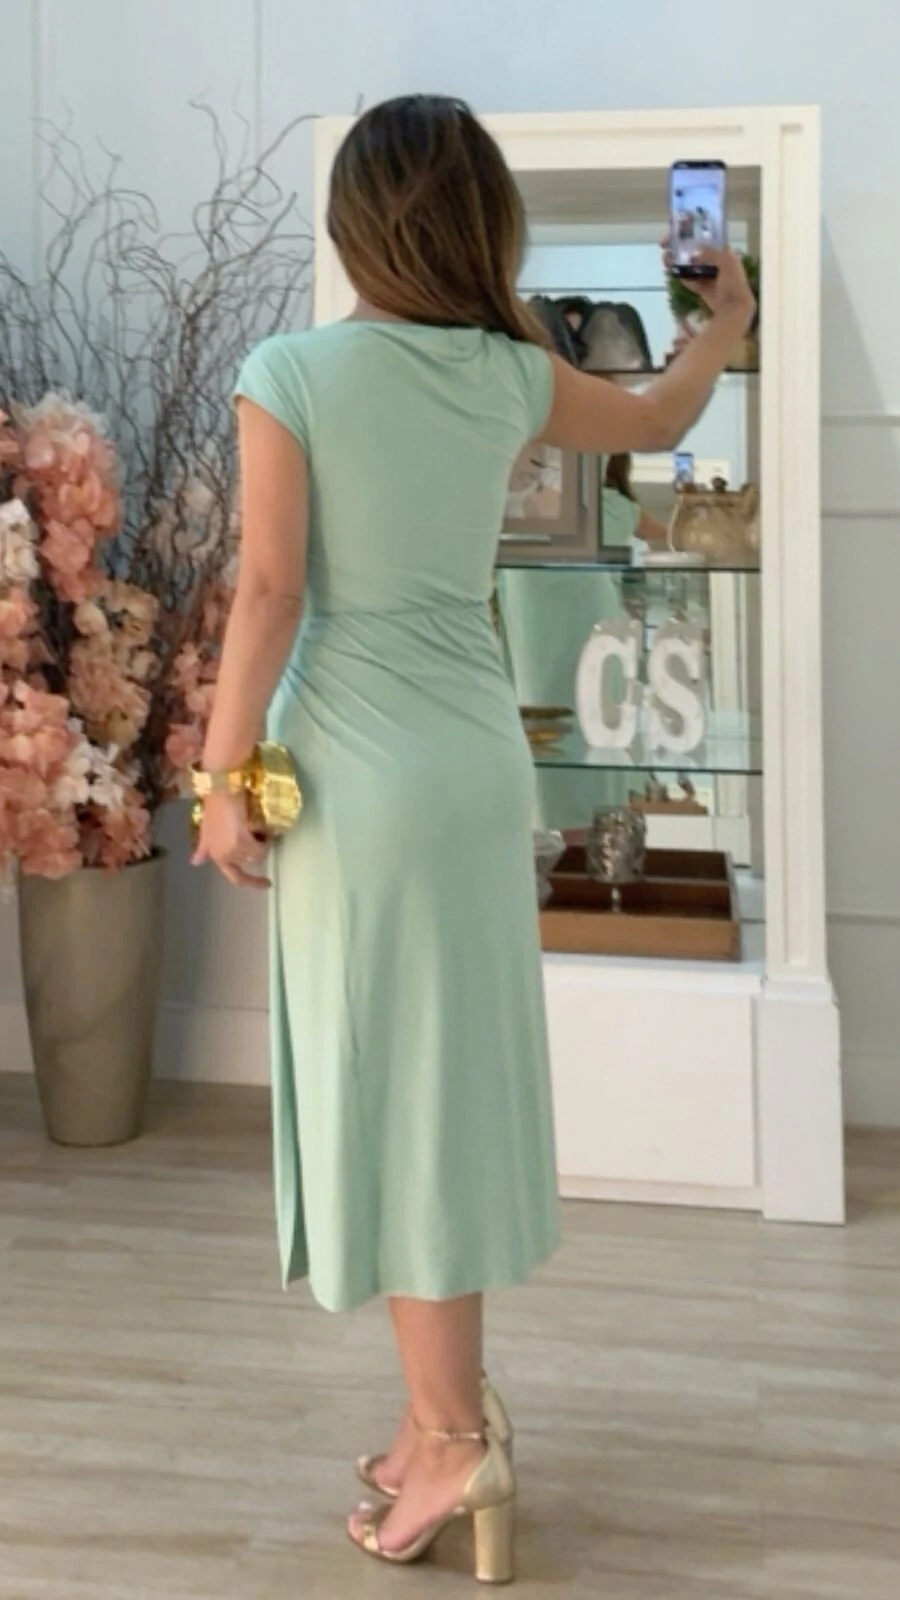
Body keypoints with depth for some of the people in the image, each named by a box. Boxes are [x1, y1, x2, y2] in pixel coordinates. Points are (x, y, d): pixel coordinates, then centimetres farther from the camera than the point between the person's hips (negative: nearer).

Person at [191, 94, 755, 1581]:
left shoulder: (289, 371, -10)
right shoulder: (512, 374, 2)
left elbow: (271, 592, -13)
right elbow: (658, 422, 20)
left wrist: (223, 775, -6)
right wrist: (725, 325, 40)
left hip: (361, 774, -5)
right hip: (480, 758, 5)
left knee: (389, 1093, 2)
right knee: (455, 1081, 13)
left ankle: (455, 1434, 8)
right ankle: (450, 1405, 24)